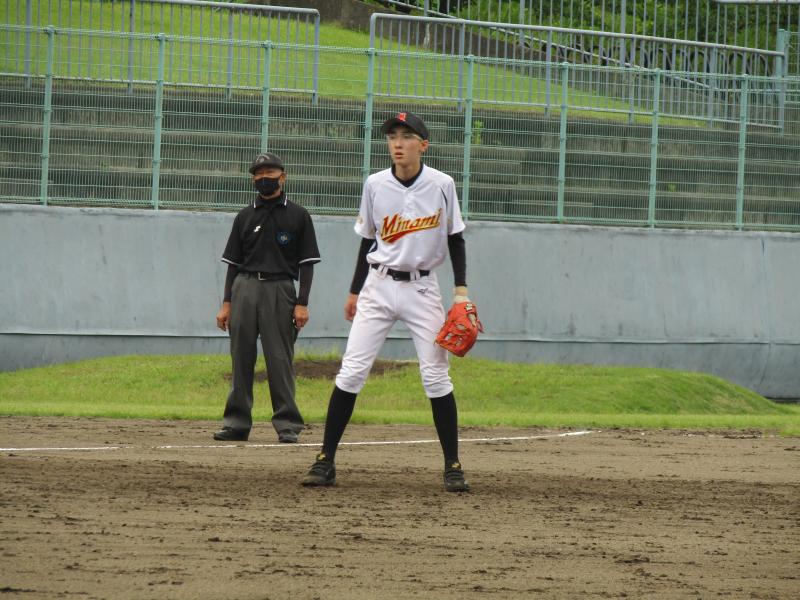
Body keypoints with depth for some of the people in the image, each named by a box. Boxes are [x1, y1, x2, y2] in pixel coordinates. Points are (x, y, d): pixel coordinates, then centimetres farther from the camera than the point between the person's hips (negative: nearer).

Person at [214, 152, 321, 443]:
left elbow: (306, 263, 3)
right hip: (245, 288, 3)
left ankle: (287, 423, -4)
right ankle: (237, 422, 5)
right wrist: (226, 303, 6)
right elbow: (233, 262, 14)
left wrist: (302, 303, -7)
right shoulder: (245, 217, 13)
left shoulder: (298, 216, 5)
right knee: (241, 356, 2)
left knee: (280, 358, -7)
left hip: (280, 289, -3)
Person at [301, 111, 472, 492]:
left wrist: (461, 290, -3)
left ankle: (453, 467, 5)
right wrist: (354, 292, 12)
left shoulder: (442, 185, -5)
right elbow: (367, 242, 10)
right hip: (378, 287, 1)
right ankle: (325, 461, -2)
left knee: (436, 376, -4)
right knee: (351, 372, -6)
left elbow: (455, 240, 4)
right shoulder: (375, 185, -1)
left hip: (422, 289, -1)